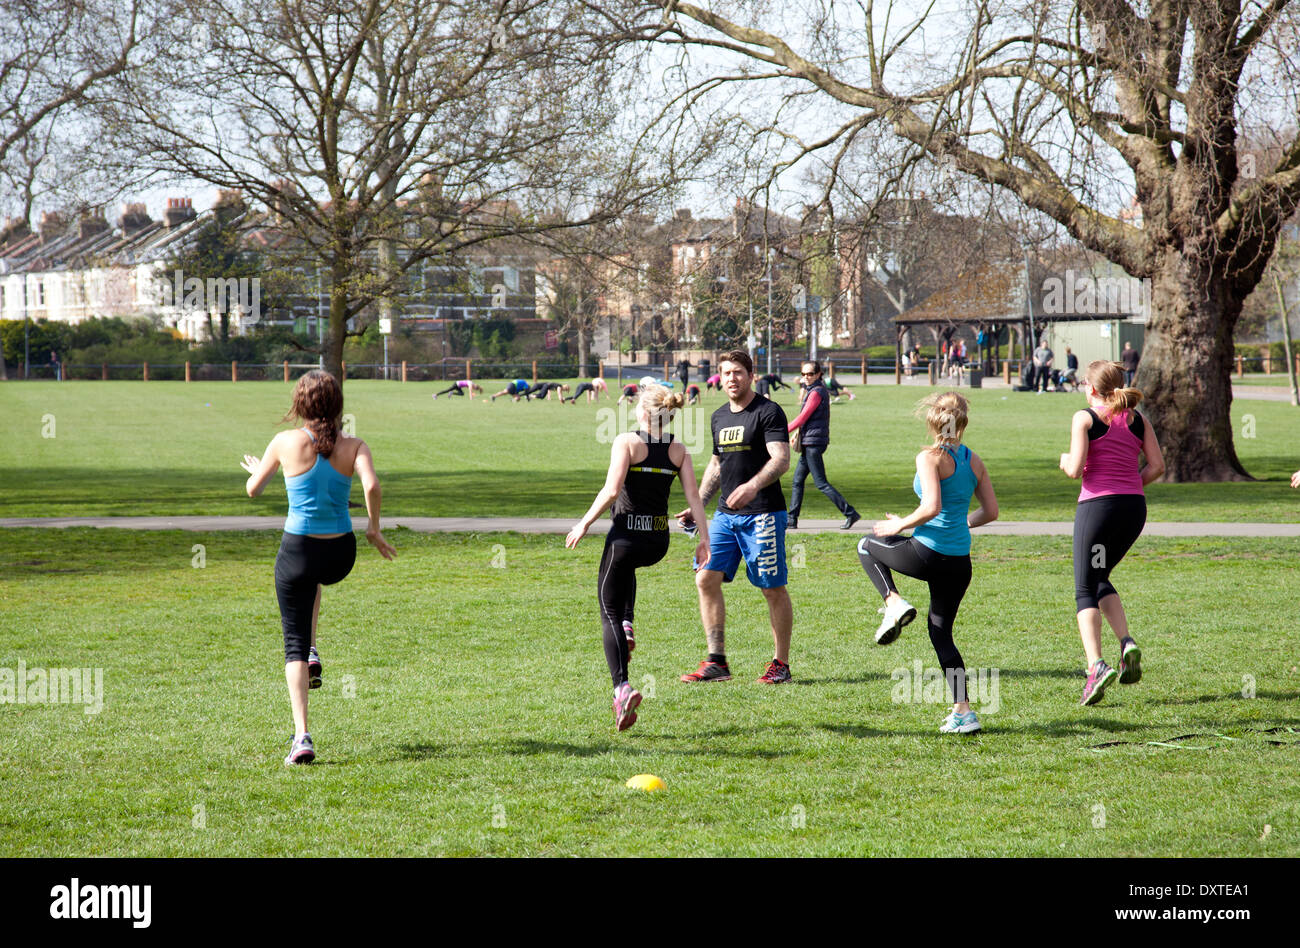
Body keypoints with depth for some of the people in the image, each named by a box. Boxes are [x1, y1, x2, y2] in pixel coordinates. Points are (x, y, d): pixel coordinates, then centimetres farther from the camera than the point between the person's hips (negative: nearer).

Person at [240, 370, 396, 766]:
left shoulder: (286, 442, -7)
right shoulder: (354, 447, -4)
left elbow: (253, 489, 4)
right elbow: (371, 485, -22)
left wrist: (255, 469, 27)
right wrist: (374, 529, -6)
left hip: (298, 551, -2)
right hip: (341, 554, 2)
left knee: (294, 643, 6)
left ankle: (302, 736, -7)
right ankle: (313, 657, 29)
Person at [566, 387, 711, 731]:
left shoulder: (626, 442, -10)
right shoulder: (678, 450, 3)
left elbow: (611, 490, -19)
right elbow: (693, 497, -3)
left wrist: (585, 523, -9)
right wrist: (704, 538, 2)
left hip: (625, 536, -5)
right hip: (659, 542, 5)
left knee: (609, 613, 4)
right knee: (627, 567, 41)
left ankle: (622, 686, -14)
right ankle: (627, 625, 23)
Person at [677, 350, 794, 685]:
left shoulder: (768, 412, -7)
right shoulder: (720, 417, 16)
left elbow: (781, 459, -19)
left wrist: (752, 486, -35)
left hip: (762, 515, -7)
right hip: (725, 515, 7)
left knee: (773, 588, -1)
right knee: (706, 578, -3)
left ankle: (781, 665, 10)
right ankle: (716, 663, 2)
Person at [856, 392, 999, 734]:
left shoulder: (930, 458, -12)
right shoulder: (974, 461, 7)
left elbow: (931, 507, -23)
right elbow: (991, 511, 11)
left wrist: (900, 525, -7)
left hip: (928, 553, -6)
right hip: (960, 561, 6)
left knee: (868, 546, 24)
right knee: (941, 632, 18)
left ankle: (894, 602, 1)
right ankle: (963, 712, 8)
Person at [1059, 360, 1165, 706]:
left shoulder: (1085, 418, -4)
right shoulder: (1138, 420, 11)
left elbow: (1075, 469, -11)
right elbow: (1157, 465, 4)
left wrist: (1065, 460, 10)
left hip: (1097, 505, -5)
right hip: (1135, 508, 5)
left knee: (1085, 589, 1)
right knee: (1100, 579, 23)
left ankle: (1096, 665, -18)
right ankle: (1127, 644, 2)